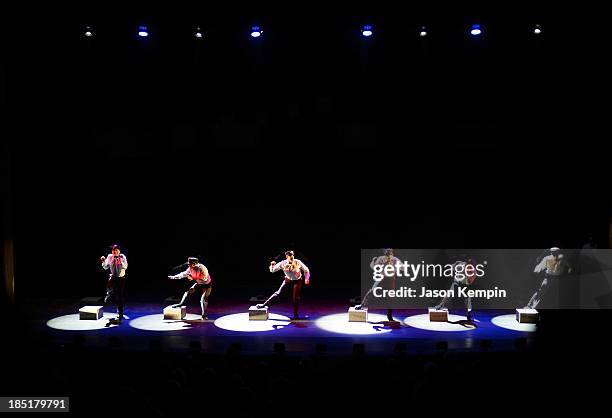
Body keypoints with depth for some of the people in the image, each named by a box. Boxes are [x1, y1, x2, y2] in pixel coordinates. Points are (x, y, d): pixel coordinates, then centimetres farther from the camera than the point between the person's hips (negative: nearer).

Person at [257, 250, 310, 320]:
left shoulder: (297, 262, -27)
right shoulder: (283, 264, -23)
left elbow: (306, 270, -14)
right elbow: (272, 270, -18)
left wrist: (307, 278, -21)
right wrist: (272, 265, -39)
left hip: (297, 281, -1)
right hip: (288, 280, 1)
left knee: (296, 298, -2)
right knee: (278, 292, -7)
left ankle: (295, 315, 11)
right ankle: (264, 304, 1)